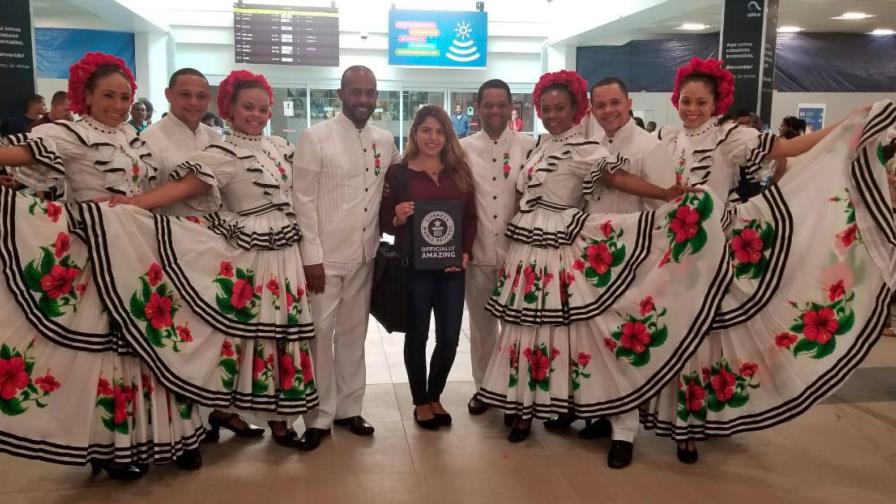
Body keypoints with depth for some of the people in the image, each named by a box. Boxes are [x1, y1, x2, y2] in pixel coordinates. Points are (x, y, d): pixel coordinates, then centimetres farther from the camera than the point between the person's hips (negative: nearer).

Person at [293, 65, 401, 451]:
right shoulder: (316, 137, -7)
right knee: (319, 334, -1)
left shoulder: (385, 141, 7)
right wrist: (311, 256, -14)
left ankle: (348, 408, 26)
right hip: (325, 255, -5)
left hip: (364, 254, 5)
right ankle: (318, 417, 12)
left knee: (354, 332, 13)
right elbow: (304, 200, -9)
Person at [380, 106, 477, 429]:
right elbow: (383, 222, 1)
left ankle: (435, 396, 29)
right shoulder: (398, 172, -1)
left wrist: (466, 252, -5)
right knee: (417, 335, 8)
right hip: (413, 267, -2)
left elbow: (471, 218, 9)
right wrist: (397, 218, -20)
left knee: (450, 337, 6)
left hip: (451, 267, 3)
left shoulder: (460, 172, 7)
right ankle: (420, 402, 26)